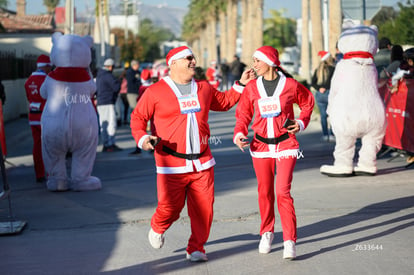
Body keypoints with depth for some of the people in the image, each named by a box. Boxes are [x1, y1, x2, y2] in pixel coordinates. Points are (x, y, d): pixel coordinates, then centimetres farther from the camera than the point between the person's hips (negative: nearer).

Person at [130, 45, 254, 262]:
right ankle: (157, 229, 31)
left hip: (202, 162, 4)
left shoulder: (203, 88, 13)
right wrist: (142, 138, -13)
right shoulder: (155, 92, -2)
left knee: (203, 208, -1)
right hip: (172, 164, -4)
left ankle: (196, 248, 16)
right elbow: (138, 117, 4)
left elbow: (223, 102, 30)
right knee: (170, 207, -4)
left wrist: (241, 85, 23)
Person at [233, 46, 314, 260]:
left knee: (283, 192, -11)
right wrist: (239, 134, -10)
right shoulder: (251, 88, 2)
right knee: (265, 192, 9)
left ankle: (290, 242, -7)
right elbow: (243, 115, 7)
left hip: (285, 145, -3)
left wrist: (301, 122, -2)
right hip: (261, 146, 3)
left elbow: (308, 102, 12)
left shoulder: (290, 85, -4)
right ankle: (266, 233, 29)